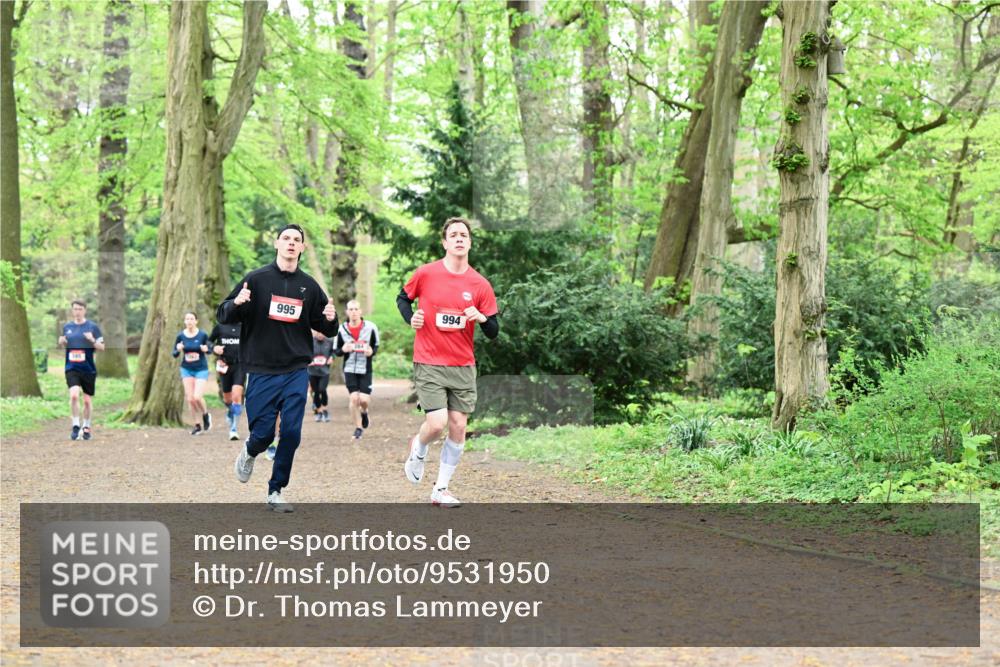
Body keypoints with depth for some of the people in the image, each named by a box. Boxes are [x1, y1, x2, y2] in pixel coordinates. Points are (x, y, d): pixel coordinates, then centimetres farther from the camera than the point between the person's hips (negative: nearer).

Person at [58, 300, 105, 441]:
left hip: (88, 369, -1)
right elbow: (63, 345, 20)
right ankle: (75, 426, -8)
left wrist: (92, 340, -20)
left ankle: (86, 427, 28)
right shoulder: (67, 327, 8)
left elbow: (102, 348, -1)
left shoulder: (92, 327, -1)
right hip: (72, 368, 1)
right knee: (74, 395, -19)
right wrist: (61, 343, -3)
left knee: (87, 400, 8)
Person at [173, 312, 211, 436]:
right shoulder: (181, 336, -3)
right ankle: (198, 425, 14)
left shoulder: (202, 335, -9)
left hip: (201, 369, -3)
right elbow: (175, 354, 5)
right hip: (186, 369, 3)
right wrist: (178, 350, -17)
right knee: (190, 398, 0)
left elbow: (209, 349, 4)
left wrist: (206, 349, -19)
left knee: (197, 397, -15)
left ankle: (206, 415, 15)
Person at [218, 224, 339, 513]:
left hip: (296, 372, 2)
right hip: (261, 372, -2)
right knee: (263, 433, -2)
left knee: (291, 433, -5)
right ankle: (249, 451, 34)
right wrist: (237, 304, -22)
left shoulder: (309, 286, 7)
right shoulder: (256, 279, -1)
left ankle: (275, 492, 10)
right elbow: (224, 316, 0)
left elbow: (327, 330, 14)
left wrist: (330, 319, -10)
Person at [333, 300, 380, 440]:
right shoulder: (341, 329, -3)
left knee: (364, 399, -8)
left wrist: (372, 351, -15)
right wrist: (343, 350, -17)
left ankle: (364, 412, 29)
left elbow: (376, 345, 8)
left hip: (365, 369, -1)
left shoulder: (370, 327, -6)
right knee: (353, 398, -6)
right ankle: (358, 427, 10)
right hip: (349, 369, 1)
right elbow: (336, 351, 6)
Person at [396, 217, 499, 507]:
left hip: (463, 367, 3)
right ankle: (418, 449, 24)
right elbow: (403, 297, 14)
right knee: (437, 423, -13)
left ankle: (441, 489, 15)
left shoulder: (480, 285, -1)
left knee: (458, 427, 0)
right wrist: (410, 317, -6)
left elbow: (493, 332, 3)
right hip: (429, 364, -3)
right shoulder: (425, 273, -5)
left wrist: (482, 318, -19)